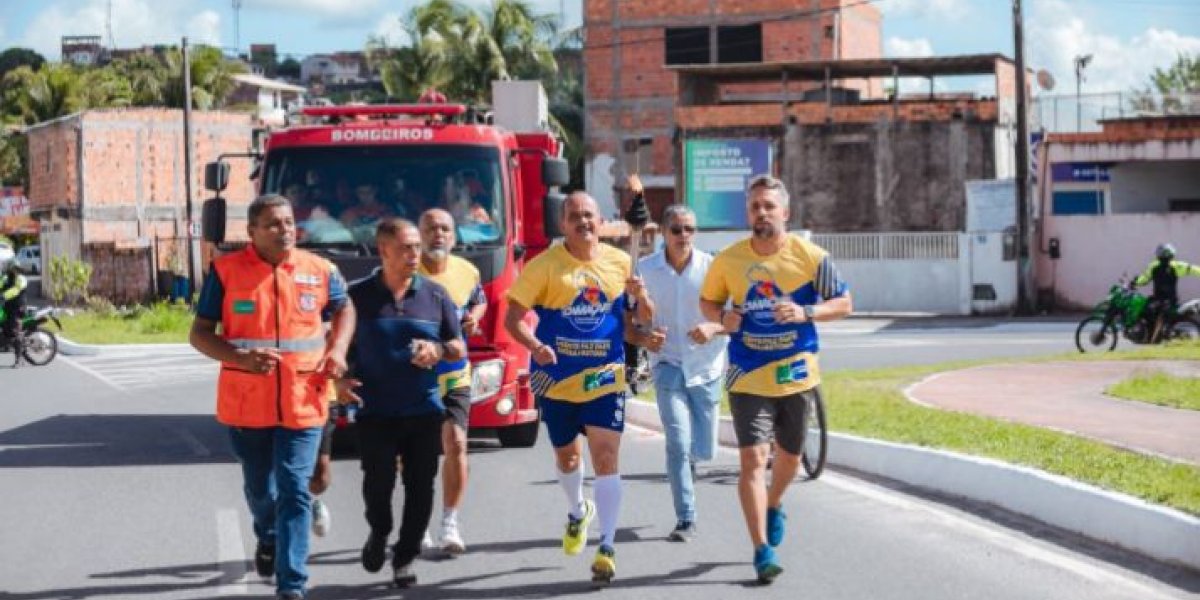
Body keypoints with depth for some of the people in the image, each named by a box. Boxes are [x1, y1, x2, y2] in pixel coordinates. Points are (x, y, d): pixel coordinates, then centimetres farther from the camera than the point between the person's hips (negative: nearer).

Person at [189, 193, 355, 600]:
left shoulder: (319, 271, 1)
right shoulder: (226, 272, -6)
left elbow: (344, 308, 21)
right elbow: (200, 334, -3)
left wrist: (338, 349, 3)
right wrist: (241, 359, -20)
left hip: (303, 404, 0)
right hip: (246, 405, 0)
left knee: (294, 491, -8)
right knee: (260, 488, 18)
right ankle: (268, 539, 51)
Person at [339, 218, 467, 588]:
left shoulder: (435, 295, 5)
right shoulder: (358, 296, 1)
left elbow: (459, 347, 10)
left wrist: (438, 350, -11)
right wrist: (339, 379, -8)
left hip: (425, 409, 2)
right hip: (375, 410, -2)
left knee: (420, 487, 2)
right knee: (378, 483, -5)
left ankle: (405, 557, 16)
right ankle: (379, 533, 26)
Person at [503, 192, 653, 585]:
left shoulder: (620, 262, 1)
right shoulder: (544, 266, -7)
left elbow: (642, 318, 10)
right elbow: (513, 317, -8)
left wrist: (640, 296, -13)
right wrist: (535, 346, -26)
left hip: (605, 377, 0)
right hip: (557, 379, 0)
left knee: (606, 458, -11)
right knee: (566, 455, 18)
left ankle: (607, 548, -9)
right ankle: (578, 512, 48)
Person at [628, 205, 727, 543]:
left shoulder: (711, 267, -5)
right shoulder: (645, 270, -3)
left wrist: (714, 328, -23)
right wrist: (643, 339, -16)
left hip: (706, 366, 1)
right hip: (668, 365, -1)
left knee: (703, 450, 7)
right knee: (678, 442, -16)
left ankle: (686, 463, 44)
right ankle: (686, 520, -9)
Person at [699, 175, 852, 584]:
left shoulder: (810, 256, -8)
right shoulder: (728, 260, -4)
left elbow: (844, 303, -3)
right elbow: (707, 301, 11)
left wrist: (806, 312, -21)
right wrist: (722, 317, -13)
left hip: (796, 375, 1)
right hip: (748, 377, -1)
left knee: (789, 456, 18)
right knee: (753, 459, -13)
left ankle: (774, 507, 51)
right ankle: (763, 550, -12)